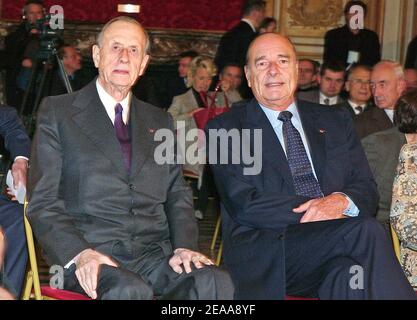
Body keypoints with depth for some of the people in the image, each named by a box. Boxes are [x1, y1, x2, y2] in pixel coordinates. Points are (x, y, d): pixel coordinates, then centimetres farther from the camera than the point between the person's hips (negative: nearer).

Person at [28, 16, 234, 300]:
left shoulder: (160, 121, 21)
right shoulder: (58, 112, 8)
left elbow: (178, 195, 17)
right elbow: (43, 201, 1)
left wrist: (184, 246, -4)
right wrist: (79, 253, -16)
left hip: (154, 254, 4)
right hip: (92, 256, -4)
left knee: (216, 283, -26)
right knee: (130, 291, -36)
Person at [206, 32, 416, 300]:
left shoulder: (337, 121, 20)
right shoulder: (225, 129, 7)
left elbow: (367, 189, 14)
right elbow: (243, 205, -5)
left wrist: (342, 201, -11)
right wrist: (310, 210, -16)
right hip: (266, 254, -3)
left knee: (348, 277, -33)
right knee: (366, 230, -28)